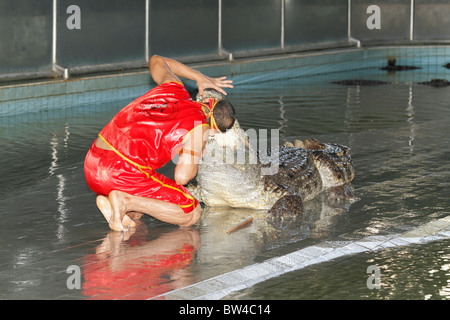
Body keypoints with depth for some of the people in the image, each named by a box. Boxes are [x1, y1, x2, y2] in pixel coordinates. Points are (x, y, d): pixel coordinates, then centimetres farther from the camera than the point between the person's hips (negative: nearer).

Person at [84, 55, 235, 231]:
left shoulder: (174, 87, 15)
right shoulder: (200, 127, -4)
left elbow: (156, 60, 38)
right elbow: (182, 177, -7)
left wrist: (200, 77, 39)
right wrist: (196, 152, 13)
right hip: (125, 173, -8)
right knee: (192, 214, 0)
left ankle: (110, 201, 2)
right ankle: (124, 201, -12)